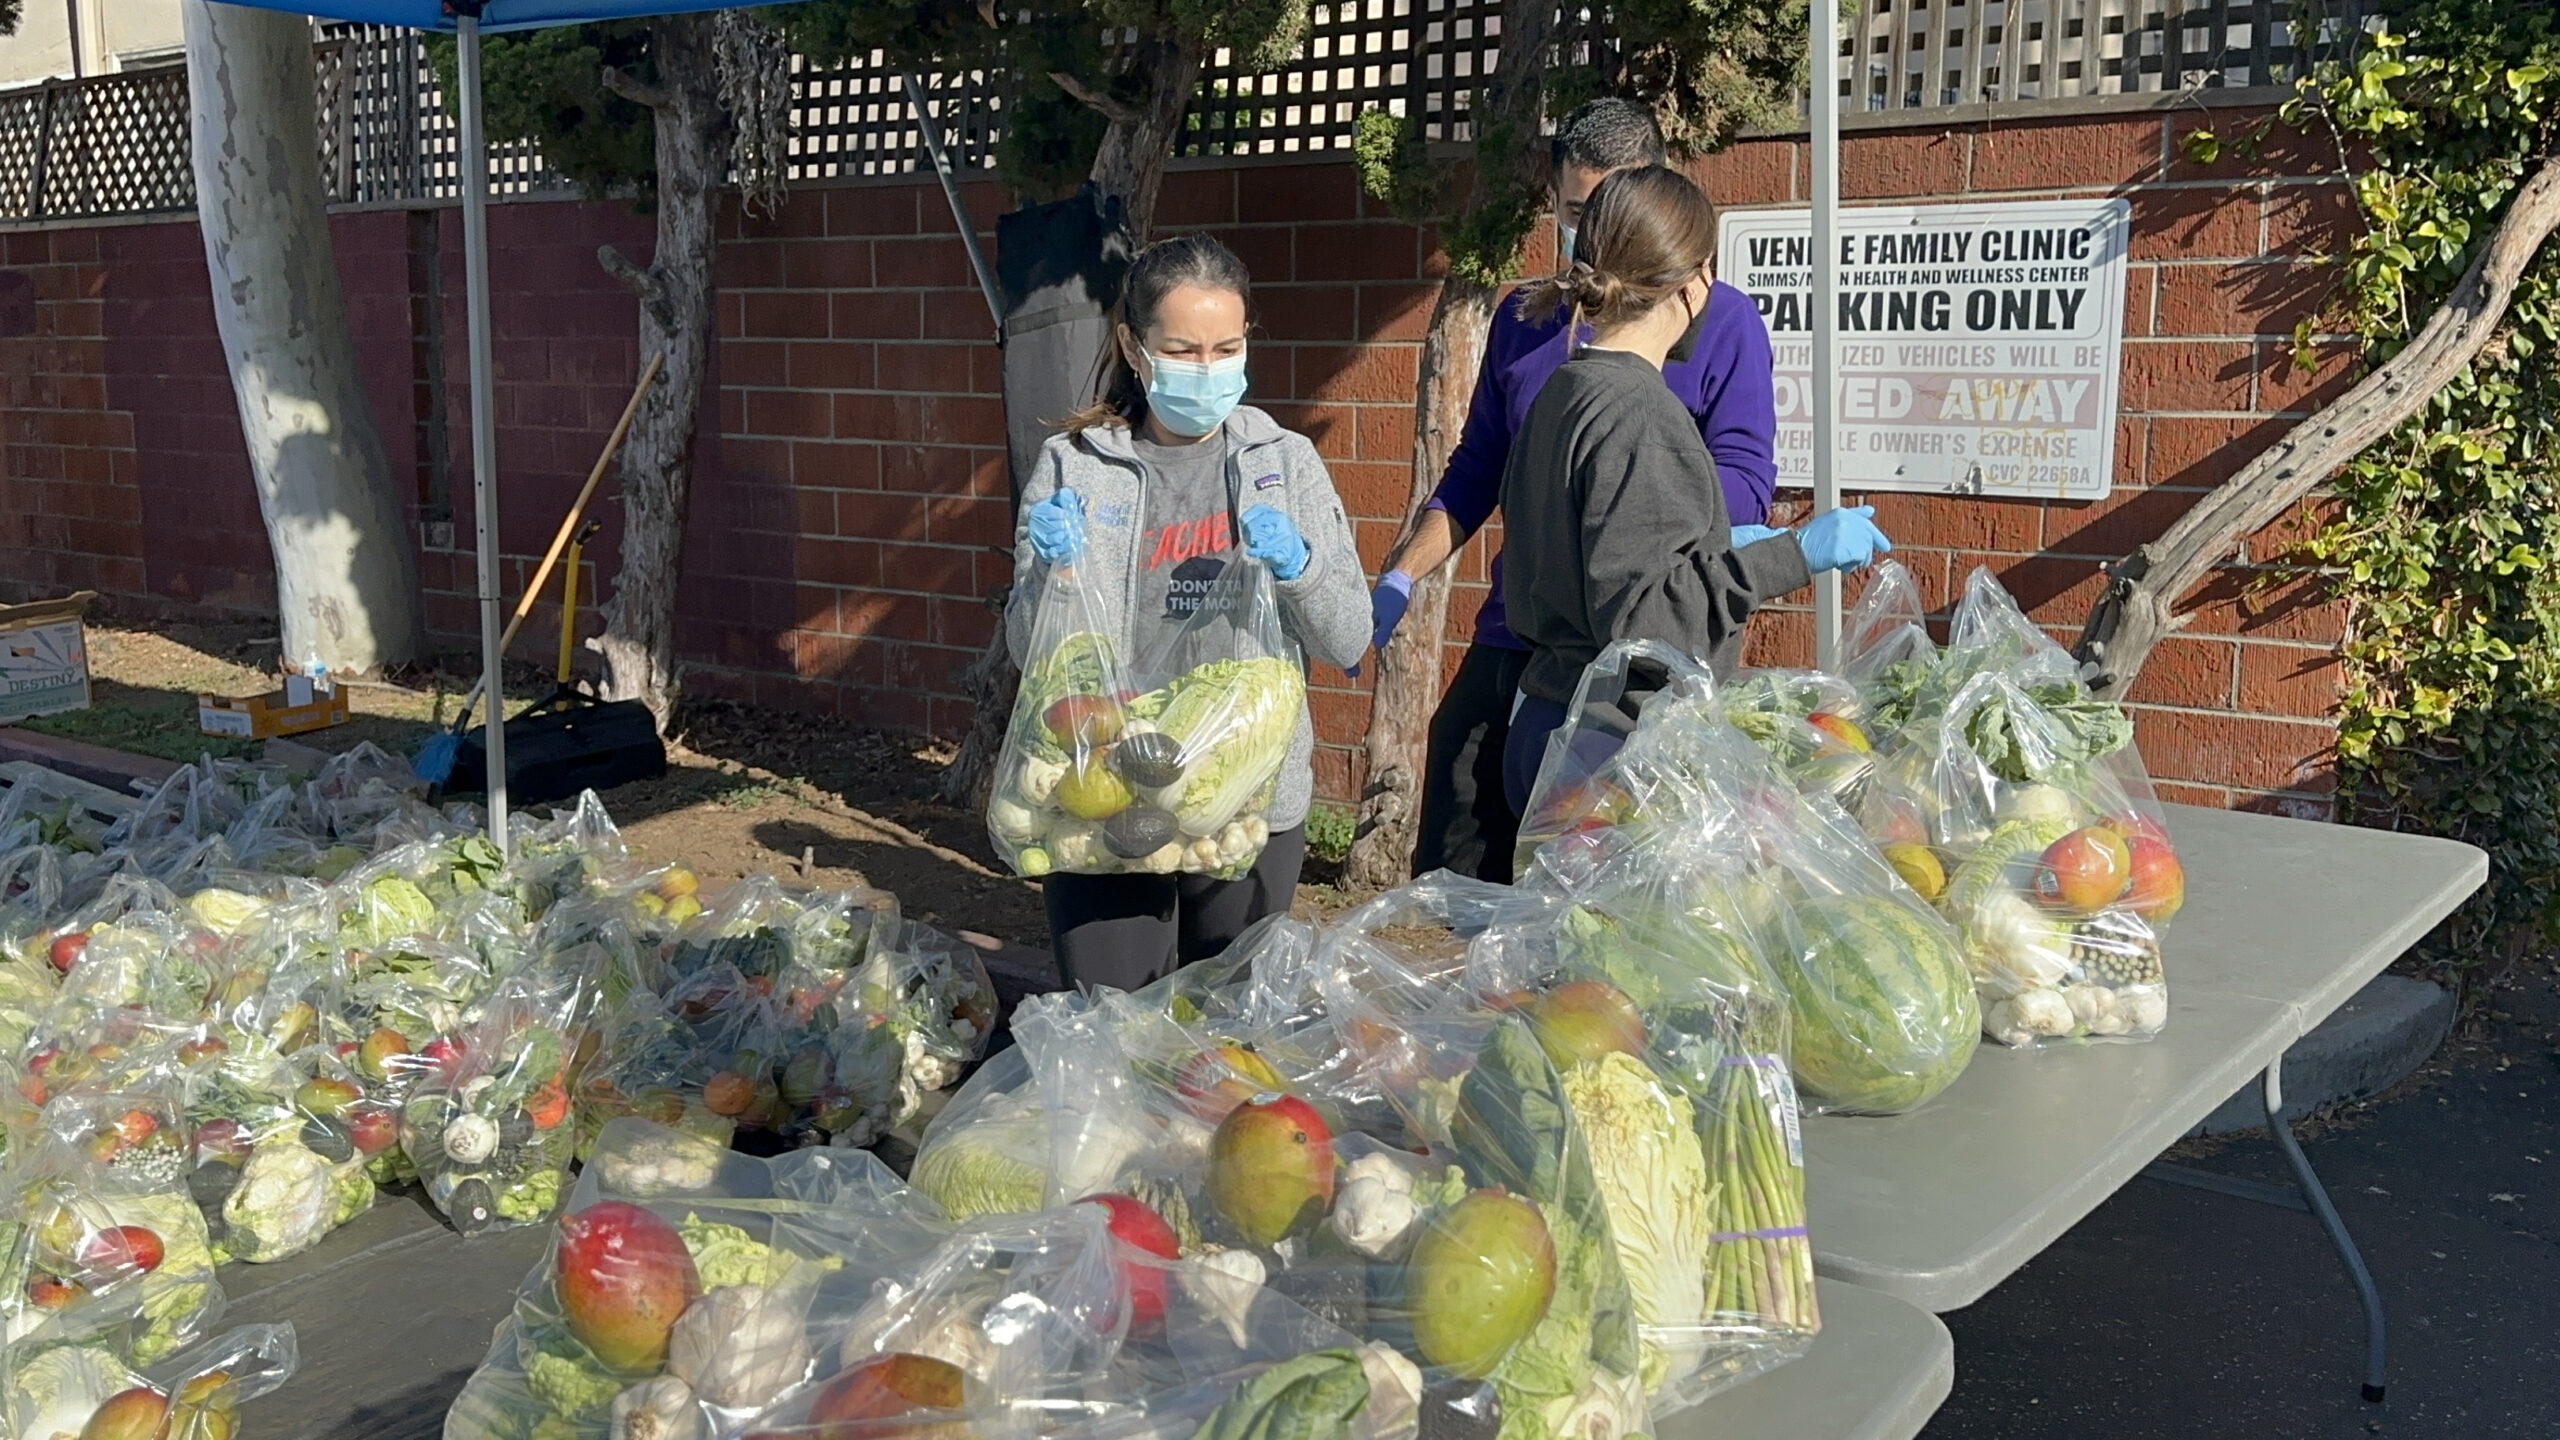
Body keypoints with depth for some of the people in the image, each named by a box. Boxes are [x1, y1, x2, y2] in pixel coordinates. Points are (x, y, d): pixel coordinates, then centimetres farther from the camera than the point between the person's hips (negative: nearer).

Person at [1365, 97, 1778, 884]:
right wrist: (1400, 579, 11)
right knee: (1451, 879, 6)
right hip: (1514, 640, 5)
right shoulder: (1522, 320, 14)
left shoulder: (1723, 321, -1)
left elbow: (1745, 486, -9)